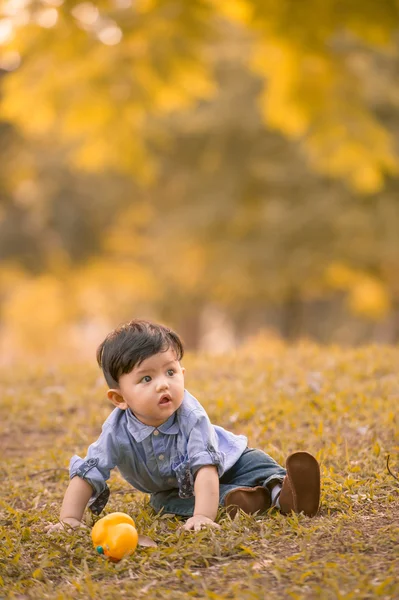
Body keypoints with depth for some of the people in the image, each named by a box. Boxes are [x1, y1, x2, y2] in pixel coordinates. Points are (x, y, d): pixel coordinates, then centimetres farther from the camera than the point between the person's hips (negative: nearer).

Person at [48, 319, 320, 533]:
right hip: (172, 486, 2)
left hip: (224, 464, -2)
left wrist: (203, 515, -56)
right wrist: (70, 519, -34)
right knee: (167, 502, -27)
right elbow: (86, 475, -25)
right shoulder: (117, 432, -30)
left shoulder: (191, 415, -36)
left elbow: (206, 467, -44)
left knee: (257, 462, -21)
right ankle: (232, 499, -37)